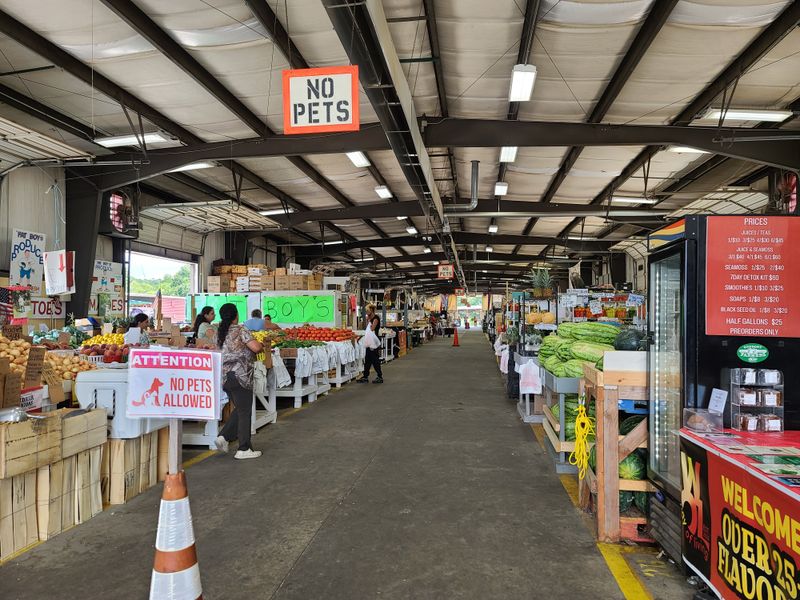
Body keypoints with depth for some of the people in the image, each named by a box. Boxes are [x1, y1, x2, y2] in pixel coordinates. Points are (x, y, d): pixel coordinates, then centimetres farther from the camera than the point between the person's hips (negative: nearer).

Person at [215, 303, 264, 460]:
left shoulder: (219, 332, 12)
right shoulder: (240, 330, -11)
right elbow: (256, 347, -20)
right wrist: (261, 345, 3)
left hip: (224, 376, 8)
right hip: (240, 375, -8)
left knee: (239, 410, 21)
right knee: (244, 412, 1)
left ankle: (224, 437, 10)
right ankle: (244, 450, 6)